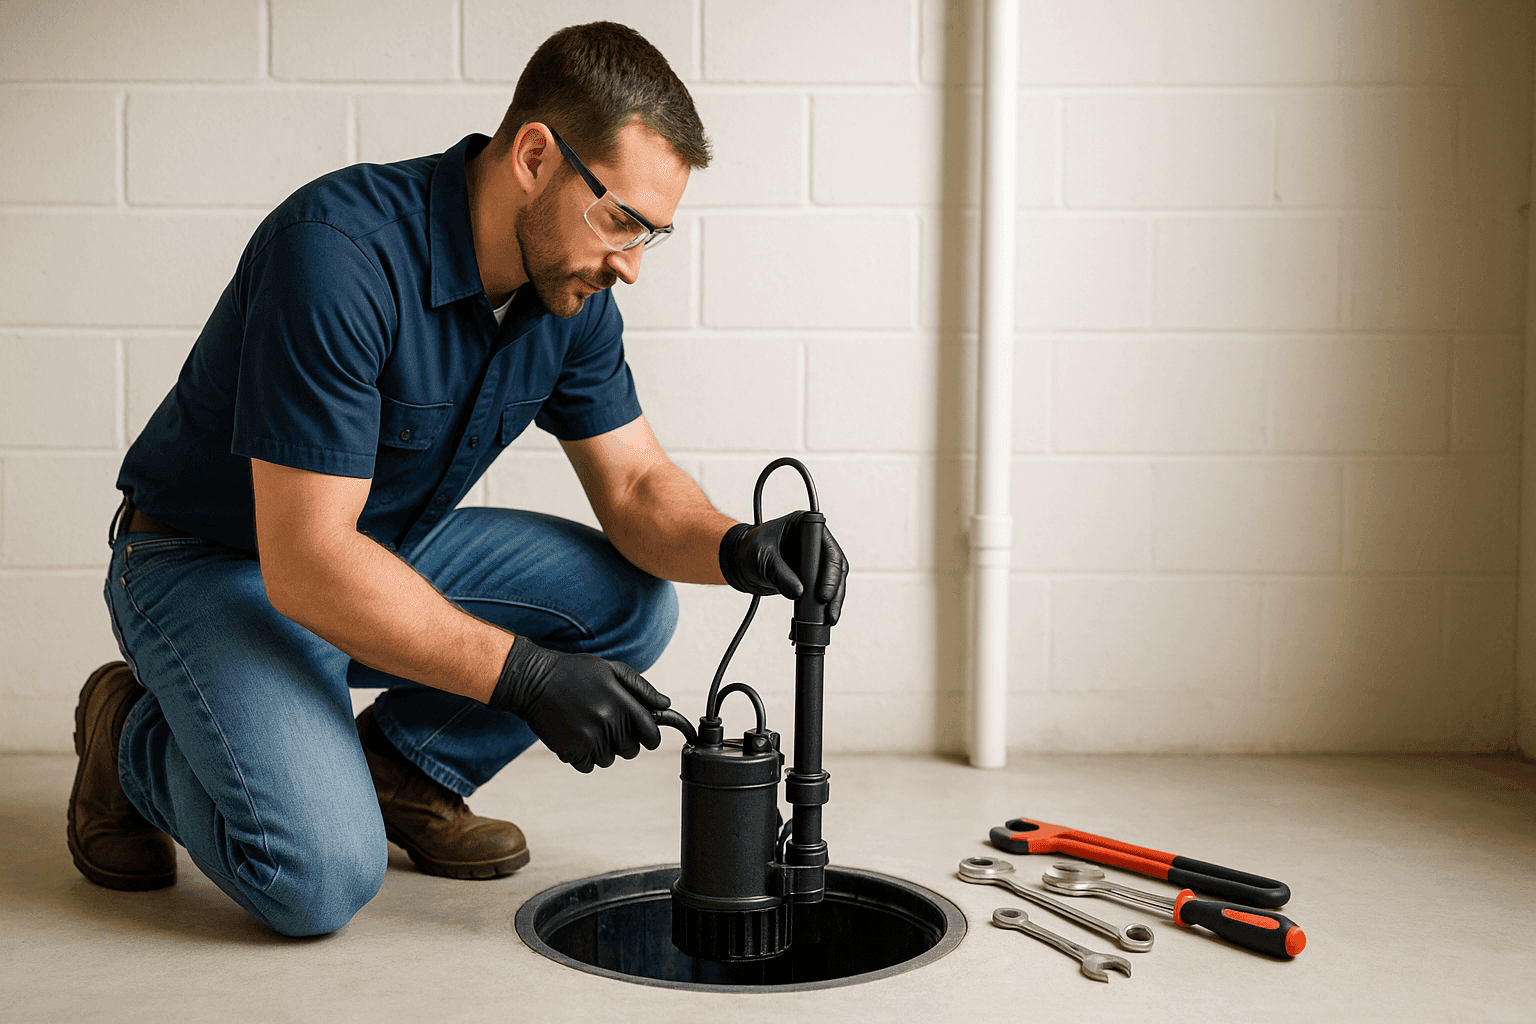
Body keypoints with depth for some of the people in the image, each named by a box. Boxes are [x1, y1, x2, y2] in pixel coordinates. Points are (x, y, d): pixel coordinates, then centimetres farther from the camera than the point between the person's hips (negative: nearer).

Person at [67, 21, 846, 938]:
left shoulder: (571, 290, -7)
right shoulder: (339, 250, -32)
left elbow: (635, 486, -1)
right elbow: (306, 563, -33)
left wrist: (736, 548, -24)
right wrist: (527, 677, -34)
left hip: (395, 548, 7)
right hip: (218, 567, -7)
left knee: (631, 599, -9)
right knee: (322, 876, -25)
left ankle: (400, 768, 8)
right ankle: (135, 739, 4)